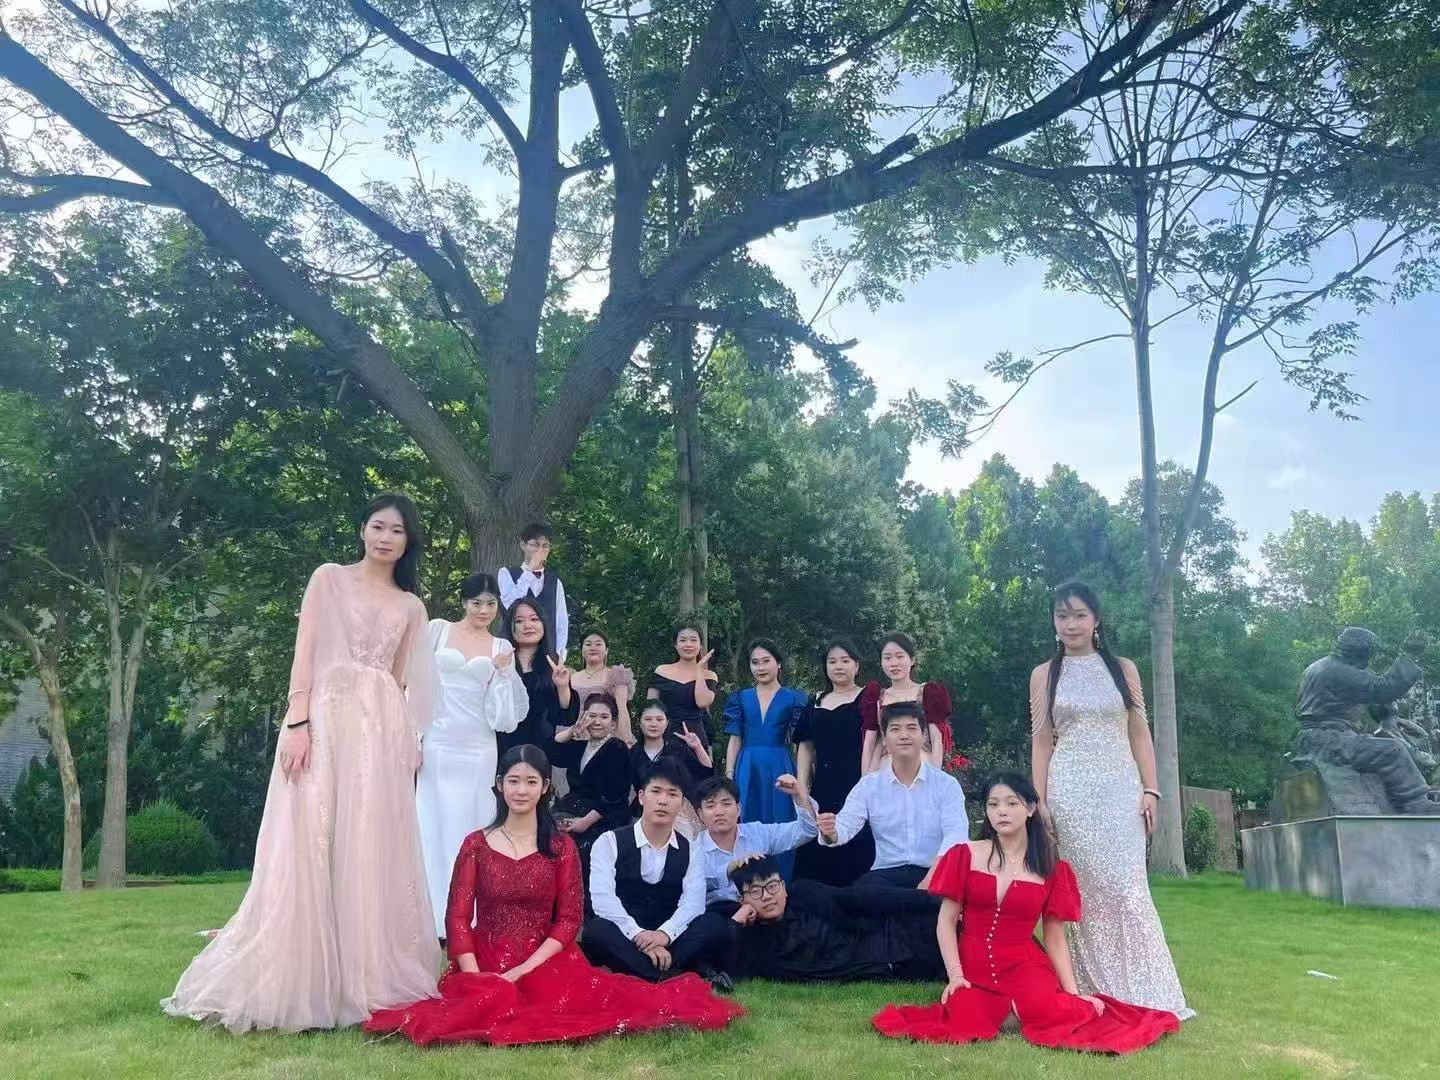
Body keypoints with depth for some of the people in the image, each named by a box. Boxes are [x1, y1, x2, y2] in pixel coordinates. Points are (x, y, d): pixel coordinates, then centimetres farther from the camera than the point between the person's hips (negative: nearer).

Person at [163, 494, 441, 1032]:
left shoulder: (411, 606, 17)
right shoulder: (329, 578, 9)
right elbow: (304, 654, 0)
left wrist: (409, 744, 7)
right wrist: (296, 723, -12)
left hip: (382, 731, 3)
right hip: (325, 720, -3)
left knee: (372, 854, 2)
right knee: (309, 848, -6)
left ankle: (365, 979, 10)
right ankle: (297, 982, 3)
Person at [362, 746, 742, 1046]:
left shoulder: (562, 847, 4)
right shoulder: (476, 844, 4)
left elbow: (569, 920, -2)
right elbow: (457, 918, 0)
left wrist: (522, 971, -15)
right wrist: (477, 977, -15)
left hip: (544, 964, 1)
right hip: (484, 964, 0)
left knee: (571, 1000, -29)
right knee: (484, 1003, -32)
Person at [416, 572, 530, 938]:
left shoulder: (502, 648, 10)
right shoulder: (438, 629, 5)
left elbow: (501, 714, 7)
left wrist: (502, 673, -6)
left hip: (477, 750, 1)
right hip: (436, 744, -1)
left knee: (471, 830, 3)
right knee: (434, 828, 2)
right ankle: (436, 918, 10)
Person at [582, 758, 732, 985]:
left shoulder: (691, 851, 10)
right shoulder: (609, 843, 1)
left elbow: (693, 902, -6)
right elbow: (603, 899, -13)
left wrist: (664, 934, -26)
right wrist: (639, 935, -27)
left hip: (669, 941, 2)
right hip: (623, 941, -2)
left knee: (715, 930, -26)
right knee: (595, 931, -36)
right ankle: (668, 974, -34)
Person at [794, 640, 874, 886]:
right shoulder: (815, 703, 15)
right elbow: (805, 746, 14)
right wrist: (802, 787, 6)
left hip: (855, 786, -4)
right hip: (822, 789, 5)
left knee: (853, 855, -6)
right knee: (816, 858, 4)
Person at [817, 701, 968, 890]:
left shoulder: (946, 784, 4)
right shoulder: (869, 785, 8)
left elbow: (956, 834, -9)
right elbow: (845, 826, -2)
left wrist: (932, 878, -27)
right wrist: (831, 833, -29)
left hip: (933, 874, -2)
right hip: (886, 874, 2)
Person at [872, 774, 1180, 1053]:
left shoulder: (1051, 868, 5)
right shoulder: (966, 855, 2)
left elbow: (1055, 939, 7)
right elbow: (946, 921, 0)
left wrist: (1073, 992, -3)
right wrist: (955, 975, -12)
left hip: (1024, 964, 0)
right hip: (974, 965, 1)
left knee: (1055, 1015, -32)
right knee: (965, 1025, -28)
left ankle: (1020, 1007, 4)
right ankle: (1004, 1008, 4)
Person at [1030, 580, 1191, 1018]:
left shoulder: (1123, 669, 10)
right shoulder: (1044, 675, 8)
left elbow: (1140, 735, 8)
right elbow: (1041, 741, 6)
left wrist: (1150, 790, -2)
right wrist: (1039, 801, -2)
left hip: (1120, 788, 0)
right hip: (1070, 790, 0)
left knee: (1126, 886, -6)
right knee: (1085, 887, -1)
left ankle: (1142, 995, 2)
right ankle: (1097, 994, 7)